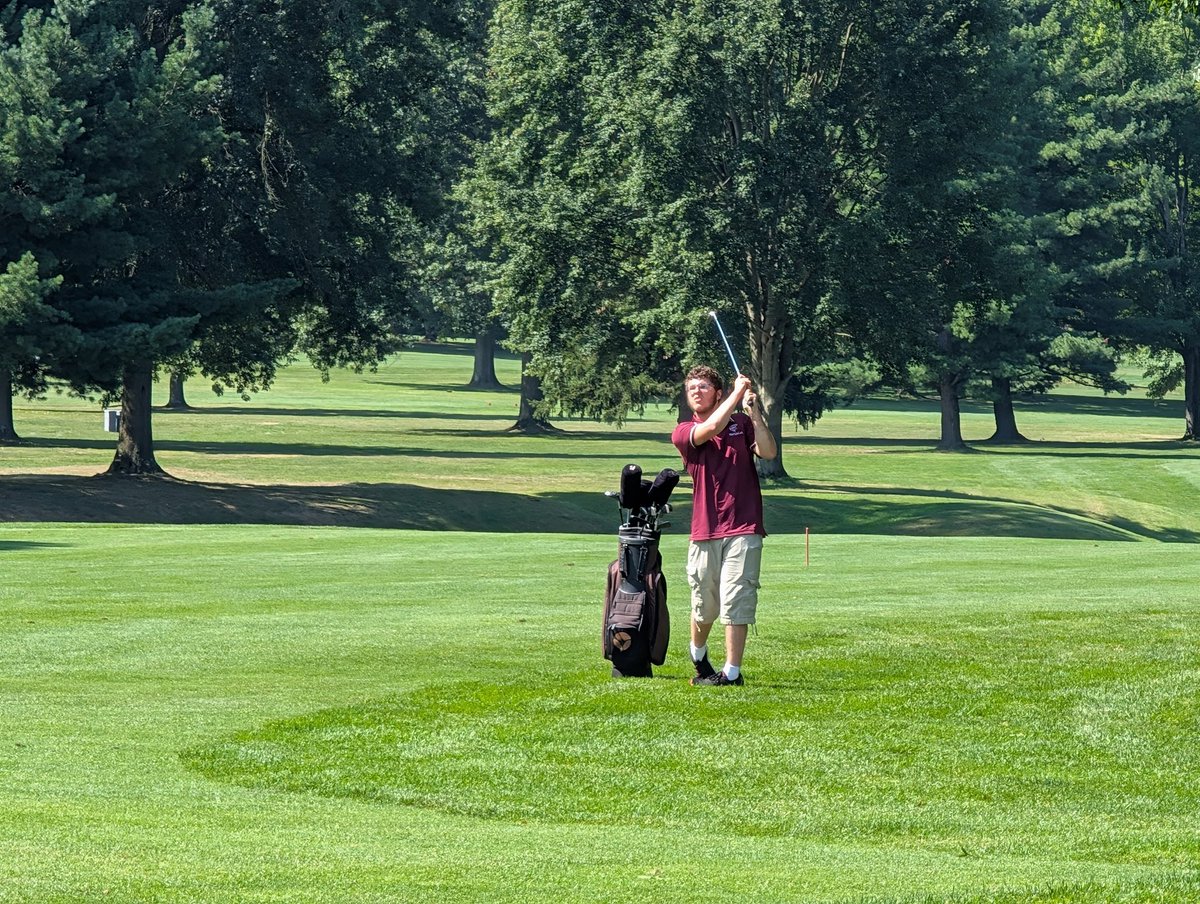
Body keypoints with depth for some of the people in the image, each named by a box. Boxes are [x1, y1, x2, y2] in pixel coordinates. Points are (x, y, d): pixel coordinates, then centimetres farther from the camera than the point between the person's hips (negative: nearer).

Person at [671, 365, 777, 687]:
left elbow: (768, 452, -6)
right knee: (703, 605, 9)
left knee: (737, 601, -8)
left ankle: (732, 672, -6)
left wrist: (754, 412, -16)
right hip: (705, 532, 1)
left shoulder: (741, 422, 10)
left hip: (743, 529, -1)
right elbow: (711, 428, -16)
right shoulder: (684, 432, 5)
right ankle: (698, 657, 35)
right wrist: (737, 393, -12)